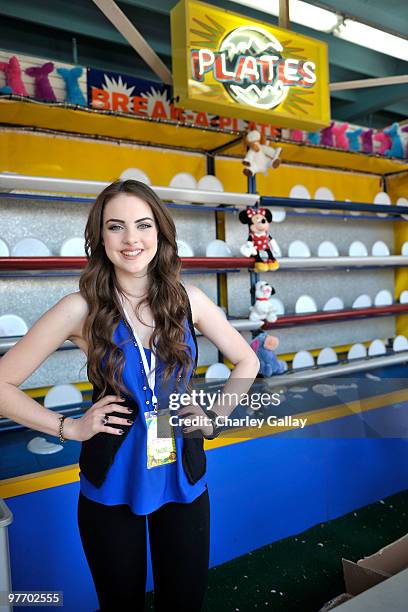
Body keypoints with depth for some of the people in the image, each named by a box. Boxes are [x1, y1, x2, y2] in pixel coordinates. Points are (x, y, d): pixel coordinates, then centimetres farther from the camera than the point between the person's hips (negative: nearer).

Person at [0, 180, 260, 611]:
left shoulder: (189, 299, -6)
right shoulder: (82, 308, -14)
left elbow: (246, 361, 7)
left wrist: (215, 418, 0)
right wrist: (68, 428, -10)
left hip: (184, 479, 2)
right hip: (111, 486, -1)